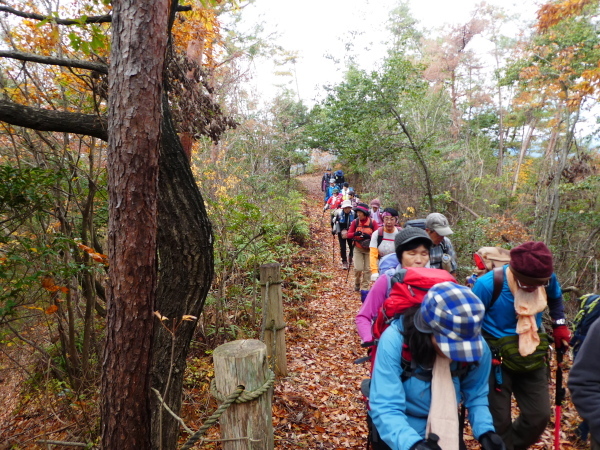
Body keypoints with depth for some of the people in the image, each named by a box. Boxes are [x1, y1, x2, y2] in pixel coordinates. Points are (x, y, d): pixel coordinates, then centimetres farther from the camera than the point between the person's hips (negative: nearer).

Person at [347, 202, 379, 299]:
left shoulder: (372, 222, -9)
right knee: (358, 268, -7)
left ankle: (365, 287, 16)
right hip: (358, 249, 1)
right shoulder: (355, 222, -4)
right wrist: (355, 234, -23)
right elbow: (349, 235, -1)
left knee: (368, 269, 0)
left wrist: (369, 236, -26)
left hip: (369, 249, -1)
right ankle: (357, 284, 21)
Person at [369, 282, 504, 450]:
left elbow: (475, 396, -4)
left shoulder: (477, 347, -18)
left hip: (447, 432, 4)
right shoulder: (395, 339, -31)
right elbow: (384, 407, -33)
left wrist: (485, 431, -21)